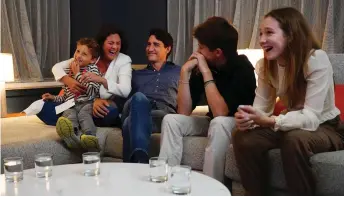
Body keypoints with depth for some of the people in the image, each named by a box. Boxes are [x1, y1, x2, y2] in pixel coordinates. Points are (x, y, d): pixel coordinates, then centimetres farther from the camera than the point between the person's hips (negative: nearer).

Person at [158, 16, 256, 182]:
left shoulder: (242, 68, -22)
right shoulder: (201, 66, -8)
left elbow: (220, 112, -33)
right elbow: (184, 112, -12)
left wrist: (206, 72, -30)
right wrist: (185, 72, -19)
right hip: (214, 122, 6)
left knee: (219, 123, -36)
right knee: (171, 120, -12)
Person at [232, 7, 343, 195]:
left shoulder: (316, 59, -24)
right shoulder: (265, 64, -6)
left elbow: (311, 118, -31)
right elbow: (261, 108, -11)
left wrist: (268, 121, -45)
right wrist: (248, 118, -35)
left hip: (325, 128, -4)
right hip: (292, 125, 5)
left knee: (295, 139, -37)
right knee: (242, 137, -21)